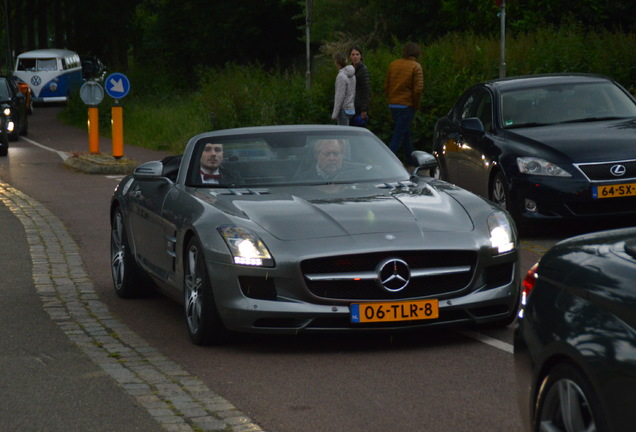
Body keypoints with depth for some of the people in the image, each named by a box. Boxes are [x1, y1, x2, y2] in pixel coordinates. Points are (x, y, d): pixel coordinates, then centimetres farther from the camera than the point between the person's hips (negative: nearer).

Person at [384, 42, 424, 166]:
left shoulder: (393, 65, 8)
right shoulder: (415, 66, -9)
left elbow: (386, 86, 10)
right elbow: (418, 88, -16)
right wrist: (416, 105, -4)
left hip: (393, 104, 6)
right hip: (407, 105, -6)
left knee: (406, 133, 18)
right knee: (399, 135, -4)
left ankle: (411, 161, 25)